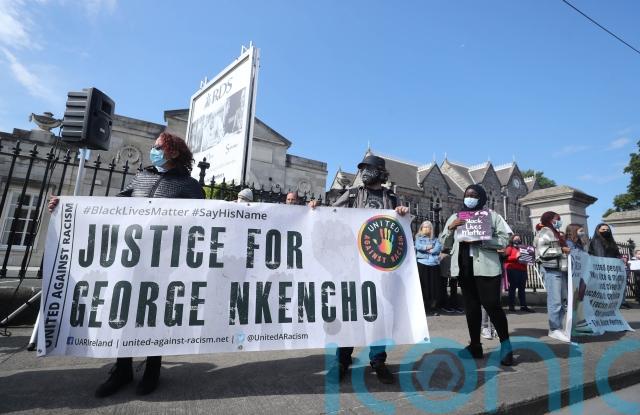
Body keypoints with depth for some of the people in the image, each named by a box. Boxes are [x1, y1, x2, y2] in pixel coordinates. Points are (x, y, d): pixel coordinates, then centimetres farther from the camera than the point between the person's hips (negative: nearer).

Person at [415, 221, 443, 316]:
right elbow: (418, 246, -6)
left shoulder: (435, 239, 17)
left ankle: (433, 307, 11)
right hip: (422, 263, -2)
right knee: (423, 285, -2)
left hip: (434, 264, 2)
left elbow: (439, 248, -1)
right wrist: (428, 247, -6)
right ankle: (424, 307, 7)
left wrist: (428, 249, -9)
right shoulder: (418, 238, 13)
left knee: (434, 285, 1)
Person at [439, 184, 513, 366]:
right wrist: (450, 228, -5)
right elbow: (445, 244, 12)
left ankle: (505, 344, 12)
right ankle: (475, 346, 20)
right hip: (464, 267, 4)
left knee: (491, 304, -7)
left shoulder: (492, 216, 4)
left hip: (486, 266, -4)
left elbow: (504, 240, -4)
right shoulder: (455, 217, 14)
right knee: (471, 306, 10)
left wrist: (481, 240, -16)